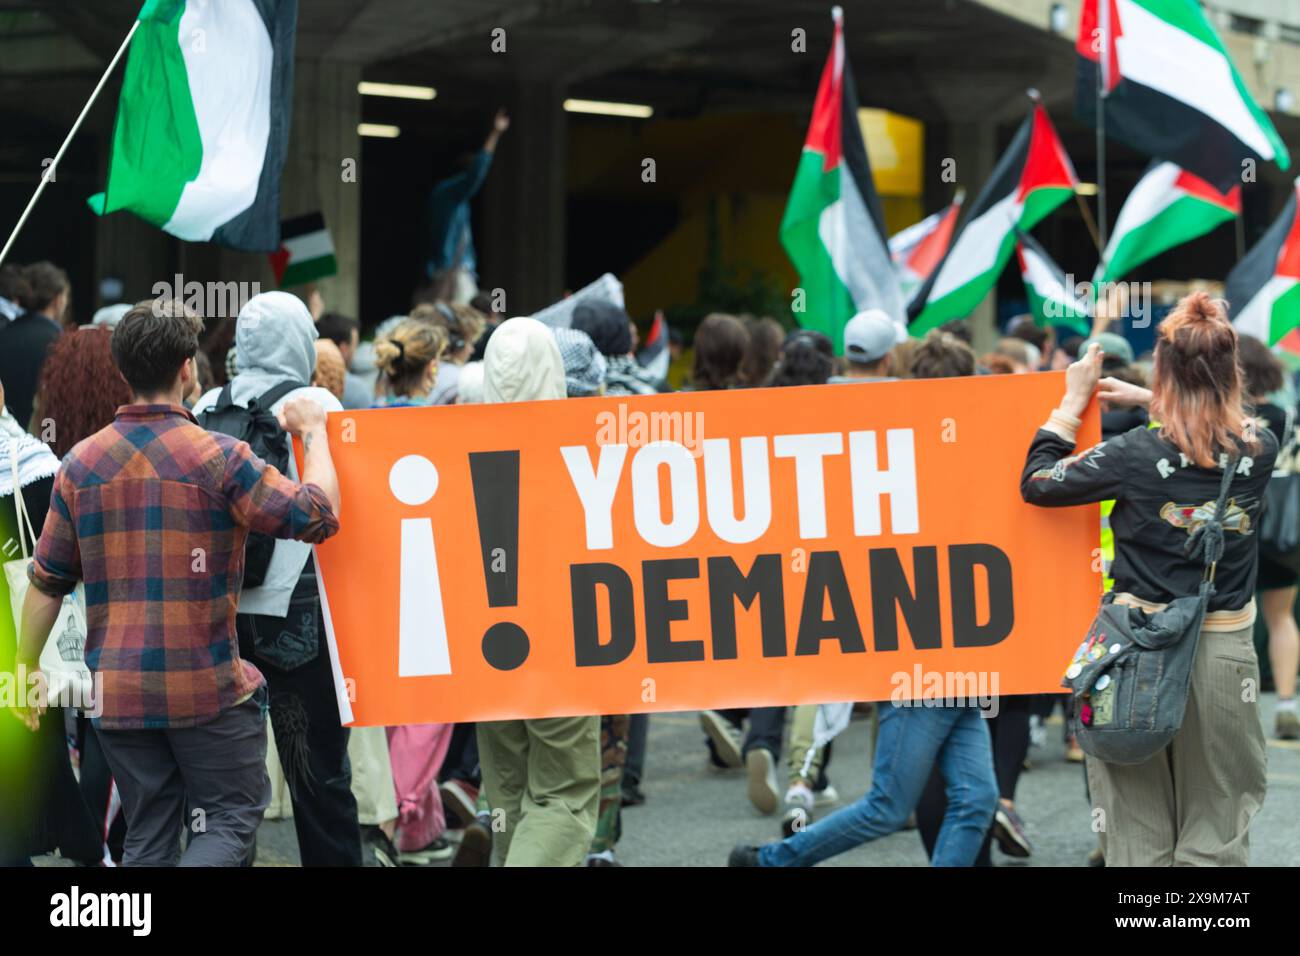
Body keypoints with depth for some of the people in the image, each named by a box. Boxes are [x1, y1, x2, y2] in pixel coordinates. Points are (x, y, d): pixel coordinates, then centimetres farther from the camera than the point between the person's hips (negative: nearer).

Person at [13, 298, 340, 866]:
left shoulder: (82, 463, 3)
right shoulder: (217, 458, -11)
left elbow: (47, 580, 6)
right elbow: (318, 515, -11)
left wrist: (26, 666, 18)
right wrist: (314, 433, 5)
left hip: (117, 689, 4)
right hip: (207, 690, -4)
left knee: (149, 835, 13)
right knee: (233, 816, 4)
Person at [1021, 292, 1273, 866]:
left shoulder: (1139, 455, -13)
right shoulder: (1259, 452, -3)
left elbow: (1037, 481, -1)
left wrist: (1074, 400, 9)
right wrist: (1146, 401, 23)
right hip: (1225, 652, 2)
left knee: (1139, 832, 8)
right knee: (1215, 835, 8)